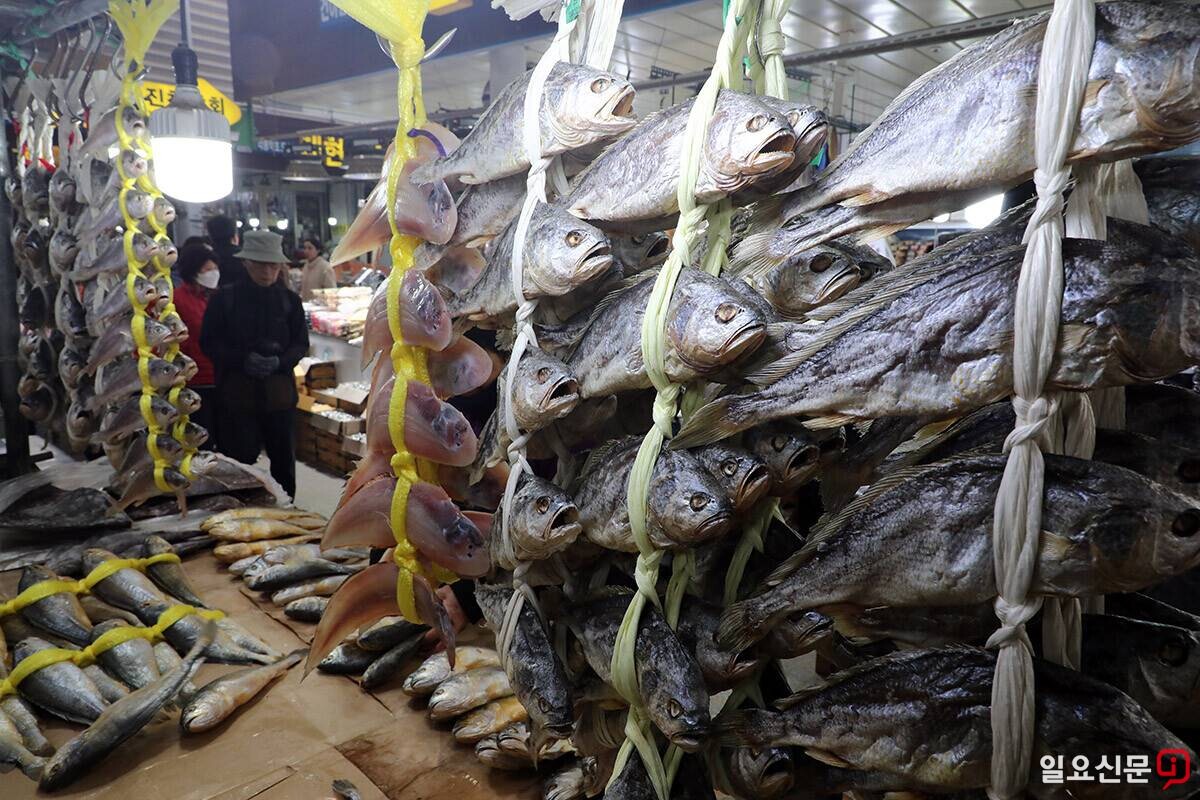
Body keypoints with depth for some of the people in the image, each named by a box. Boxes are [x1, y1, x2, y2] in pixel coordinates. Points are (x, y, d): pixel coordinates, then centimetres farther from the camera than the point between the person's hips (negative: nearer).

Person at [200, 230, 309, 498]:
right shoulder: (224, 299, -1)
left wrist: (280, 361, -16)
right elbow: (209, 343, 0)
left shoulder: (289, 300, 3)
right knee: (240, 459, 3)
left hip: (279, 390, 2)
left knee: (283, 457, 12)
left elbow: (301, 343, 5)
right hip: (237, 392, -2)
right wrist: (243, 359, -17)